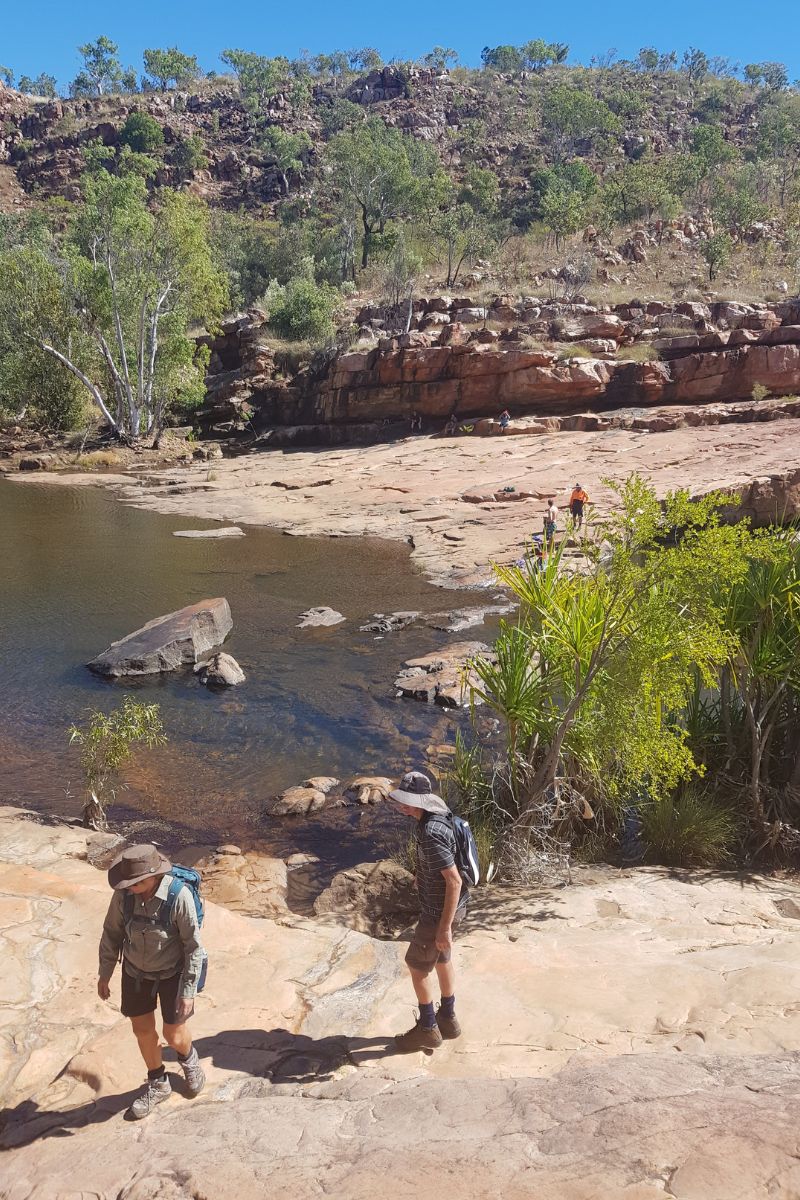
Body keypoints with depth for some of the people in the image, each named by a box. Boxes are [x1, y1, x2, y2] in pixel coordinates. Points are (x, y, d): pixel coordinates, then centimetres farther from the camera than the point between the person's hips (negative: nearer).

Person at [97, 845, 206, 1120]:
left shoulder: (179, 896, -32)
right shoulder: (124, 893, -21)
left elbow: (194, 945, -22)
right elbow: (112, 932, -3)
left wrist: (188, 991, -18)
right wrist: (104, 973, 5)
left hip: (172, 972, -3)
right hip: (136, 971, 4)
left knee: (174, 1035, 8)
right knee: (142, 1030, 16)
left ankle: (188, 1059, 45)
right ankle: (157, 1085, 40)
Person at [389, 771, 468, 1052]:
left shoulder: (431, 833, -32)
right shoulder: (436, 816, -2)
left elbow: (454, 881, -30)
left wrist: (444, 928, -25)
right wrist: (421, 875, 31)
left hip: (439, 912, -9)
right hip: (443, 906, 9)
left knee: (416, 965, 8)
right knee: (441, 960, 23)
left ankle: (427, 1029, 24)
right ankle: (447, 1019, 40)